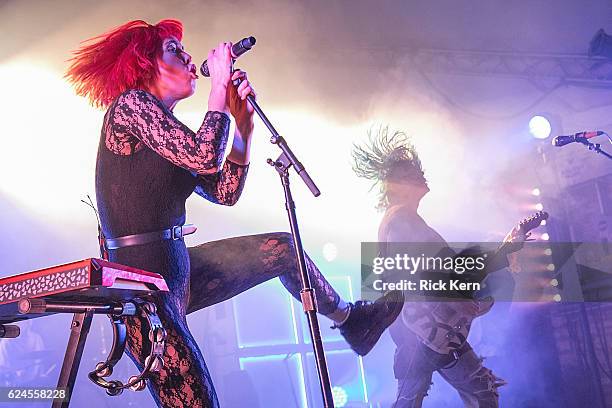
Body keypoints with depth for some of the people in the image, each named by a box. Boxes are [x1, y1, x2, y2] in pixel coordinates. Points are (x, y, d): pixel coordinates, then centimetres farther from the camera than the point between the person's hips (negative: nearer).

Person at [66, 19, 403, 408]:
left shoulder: (173, 137, 16)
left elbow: (224, 193, 10)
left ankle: (350, 318, 38)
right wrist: (219, 85, -11)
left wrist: (243, 122, 4)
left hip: (175, 269, 9)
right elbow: (205, 159, -23)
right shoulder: (130, 104, -10)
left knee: (282, 248, 18)